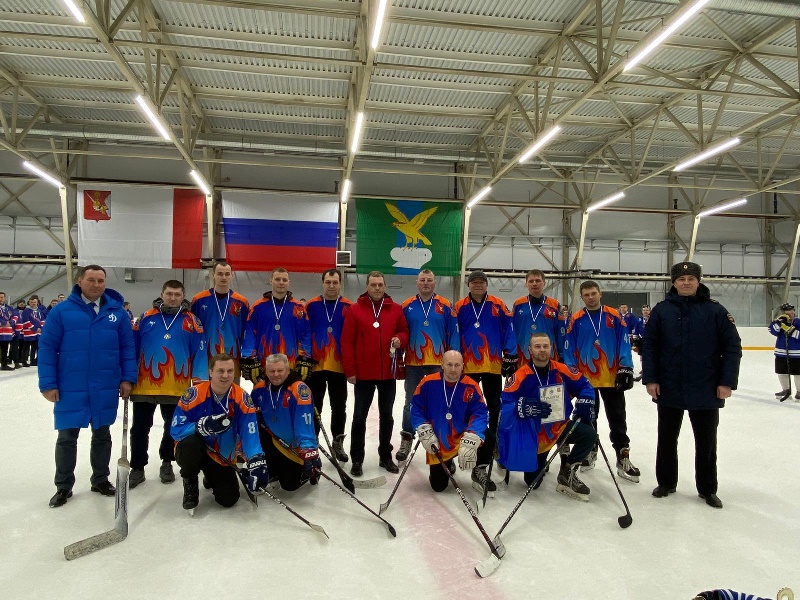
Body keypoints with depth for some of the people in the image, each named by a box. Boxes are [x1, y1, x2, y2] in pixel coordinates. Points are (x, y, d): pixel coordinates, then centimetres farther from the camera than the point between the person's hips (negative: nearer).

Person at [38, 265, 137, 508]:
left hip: (106, 389, 2)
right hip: (70, 389, -1)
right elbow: (47, 348, -5)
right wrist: (48, 383, -8)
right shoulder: (62, 310, -6)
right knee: (67, 436, 10)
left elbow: (127, 346, 3)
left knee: (102, 434, 15)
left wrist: (127, 378, -3)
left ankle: (101, 479, 31)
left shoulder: (117, 311, 0)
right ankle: (63, 486, 26)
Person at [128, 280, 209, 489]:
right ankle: (137, 468, 25)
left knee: (173, 427, 15)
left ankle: (167, 463, 34)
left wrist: (198, 378, -9)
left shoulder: (191, 321, 0)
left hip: (177, 387, 0)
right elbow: (132, 348, 6)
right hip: (144, 384, 1)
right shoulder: (146, 318, 3)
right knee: (140, 428, 10)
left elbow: (199, 351, -2)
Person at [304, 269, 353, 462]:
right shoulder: (311, 306, 0)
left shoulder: (349, 308, -1)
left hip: (339, 366, 0)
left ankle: (338, 443, 27)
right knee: (314, 407, 11)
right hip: (315, 365, 0)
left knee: (339, 407, 12)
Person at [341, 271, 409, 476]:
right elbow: (347, 342, -6)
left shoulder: (396, 309, 2)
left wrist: (400, 339, -12)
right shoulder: (355, 309, -5)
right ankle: (357, 460, 18)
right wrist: (350, 370, -9)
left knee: (386, 415, 14)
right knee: (359, 416, 6)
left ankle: (385, 456, 29)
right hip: (363, 373, -3)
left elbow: (405, 331, 12)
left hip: (388, 373, 3)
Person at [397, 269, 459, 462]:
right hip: (413, 363, 1)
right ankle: (406, 441, 24)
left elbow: (453, 334, 0)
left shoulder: (445, 306, -1)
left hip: (439, 363, -1)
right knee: (411, 402, 12)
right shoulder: (407, 306, 2)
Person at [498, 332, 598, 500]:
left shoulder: (562, 370, -7)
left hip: (560, 426, 3)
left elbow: (584, 386, 7)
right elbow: (505, 402, -18)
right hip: (534, 432, -3)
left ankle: (567, 473, -4)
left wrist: (585, 403, -11)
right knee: (533, 482, -1)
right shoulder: (521, 376, -17)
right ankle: (540, 458, 35)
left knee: (589, 435, -24)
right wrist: (525, 407, -34)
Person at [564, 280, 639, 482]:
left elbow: (624, 344, -2)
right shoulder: (576, 320, -1)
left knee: (617, 418, 5)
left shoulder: (614, 316, -2)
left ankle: (623, 457, 13)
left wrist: (626, 368, -7)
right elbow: (569, 349, 0)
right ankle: (589, 451, 29)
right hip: (585, 378, 1)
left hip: (612, 378, -1)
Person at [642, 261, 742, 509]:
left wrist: (727, 382, -8)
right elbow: (649, 346, -1)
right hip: (668, 389, 1)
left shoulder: (715, 311, -2)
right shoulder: (661, 310, -1)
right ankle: (666, 483, 29)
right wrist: (650, 379, -7)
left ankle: (707, 489, 28)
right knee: (667, 439, 13)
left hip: (706, 391, 0)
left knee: (706, 442, 12)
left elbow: (732, 347, -2)